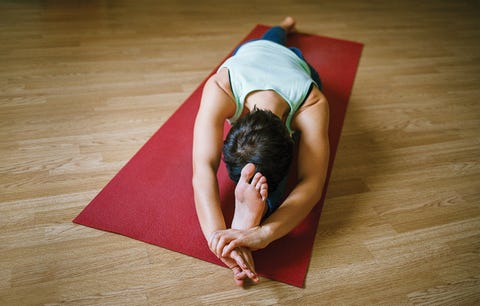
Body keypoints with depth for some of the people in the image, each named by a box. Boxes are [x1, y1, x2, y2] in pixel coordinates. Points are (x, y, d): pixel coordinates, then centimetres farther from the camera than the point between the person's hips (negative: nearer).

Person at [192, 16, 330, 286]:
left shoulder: (312, 105, -54)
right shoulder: (219, 90, -54)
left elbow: (312, 185, -59)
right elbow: (203, 170, -59)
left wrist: (263, 233, -76)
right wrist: (215, 234, -74)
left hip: (297, 63, -2)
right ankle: (285, 26, 68)